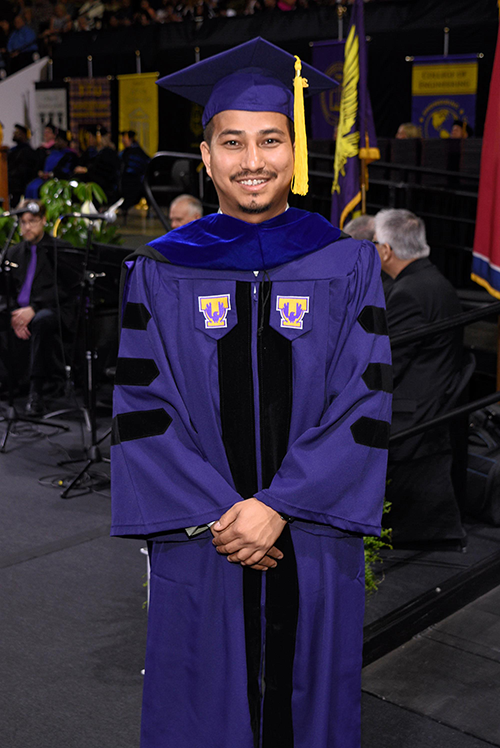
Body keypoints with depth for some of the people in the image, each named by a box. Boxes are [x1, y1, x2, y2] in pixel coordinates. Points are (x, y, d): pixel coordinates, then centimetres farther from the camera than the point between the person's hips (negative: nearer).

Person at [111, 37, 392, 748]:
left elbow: (363, 406, -6)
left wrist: (277, 507, -15)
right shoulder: (161, 271, 1)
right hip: (198, 551, 0)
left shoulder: (348, 265, 0)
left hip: (313, 547, 0)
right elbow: (141, 410, -3)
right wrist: (216, 516, -14)